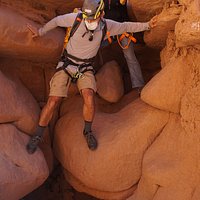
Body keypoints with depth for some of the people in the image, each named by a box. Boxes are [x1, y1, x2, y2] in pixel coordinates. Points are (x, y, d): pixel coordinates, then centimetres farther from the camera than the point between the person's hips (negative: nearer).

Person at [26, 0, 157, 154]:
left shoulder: (107, 26, -12)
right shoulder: (76, 18, -18)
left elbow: (126, 26, 5)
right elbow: (57, 21, 1)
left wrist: (147, 25, 4)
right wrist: (41, 32, 12)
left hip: (85, 67, 1)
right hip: (67, 64, -1)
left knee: (89, 96, -24)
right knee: (53, 101, -11)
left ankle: (88, 131, 2)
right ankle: (37, 136, 6)